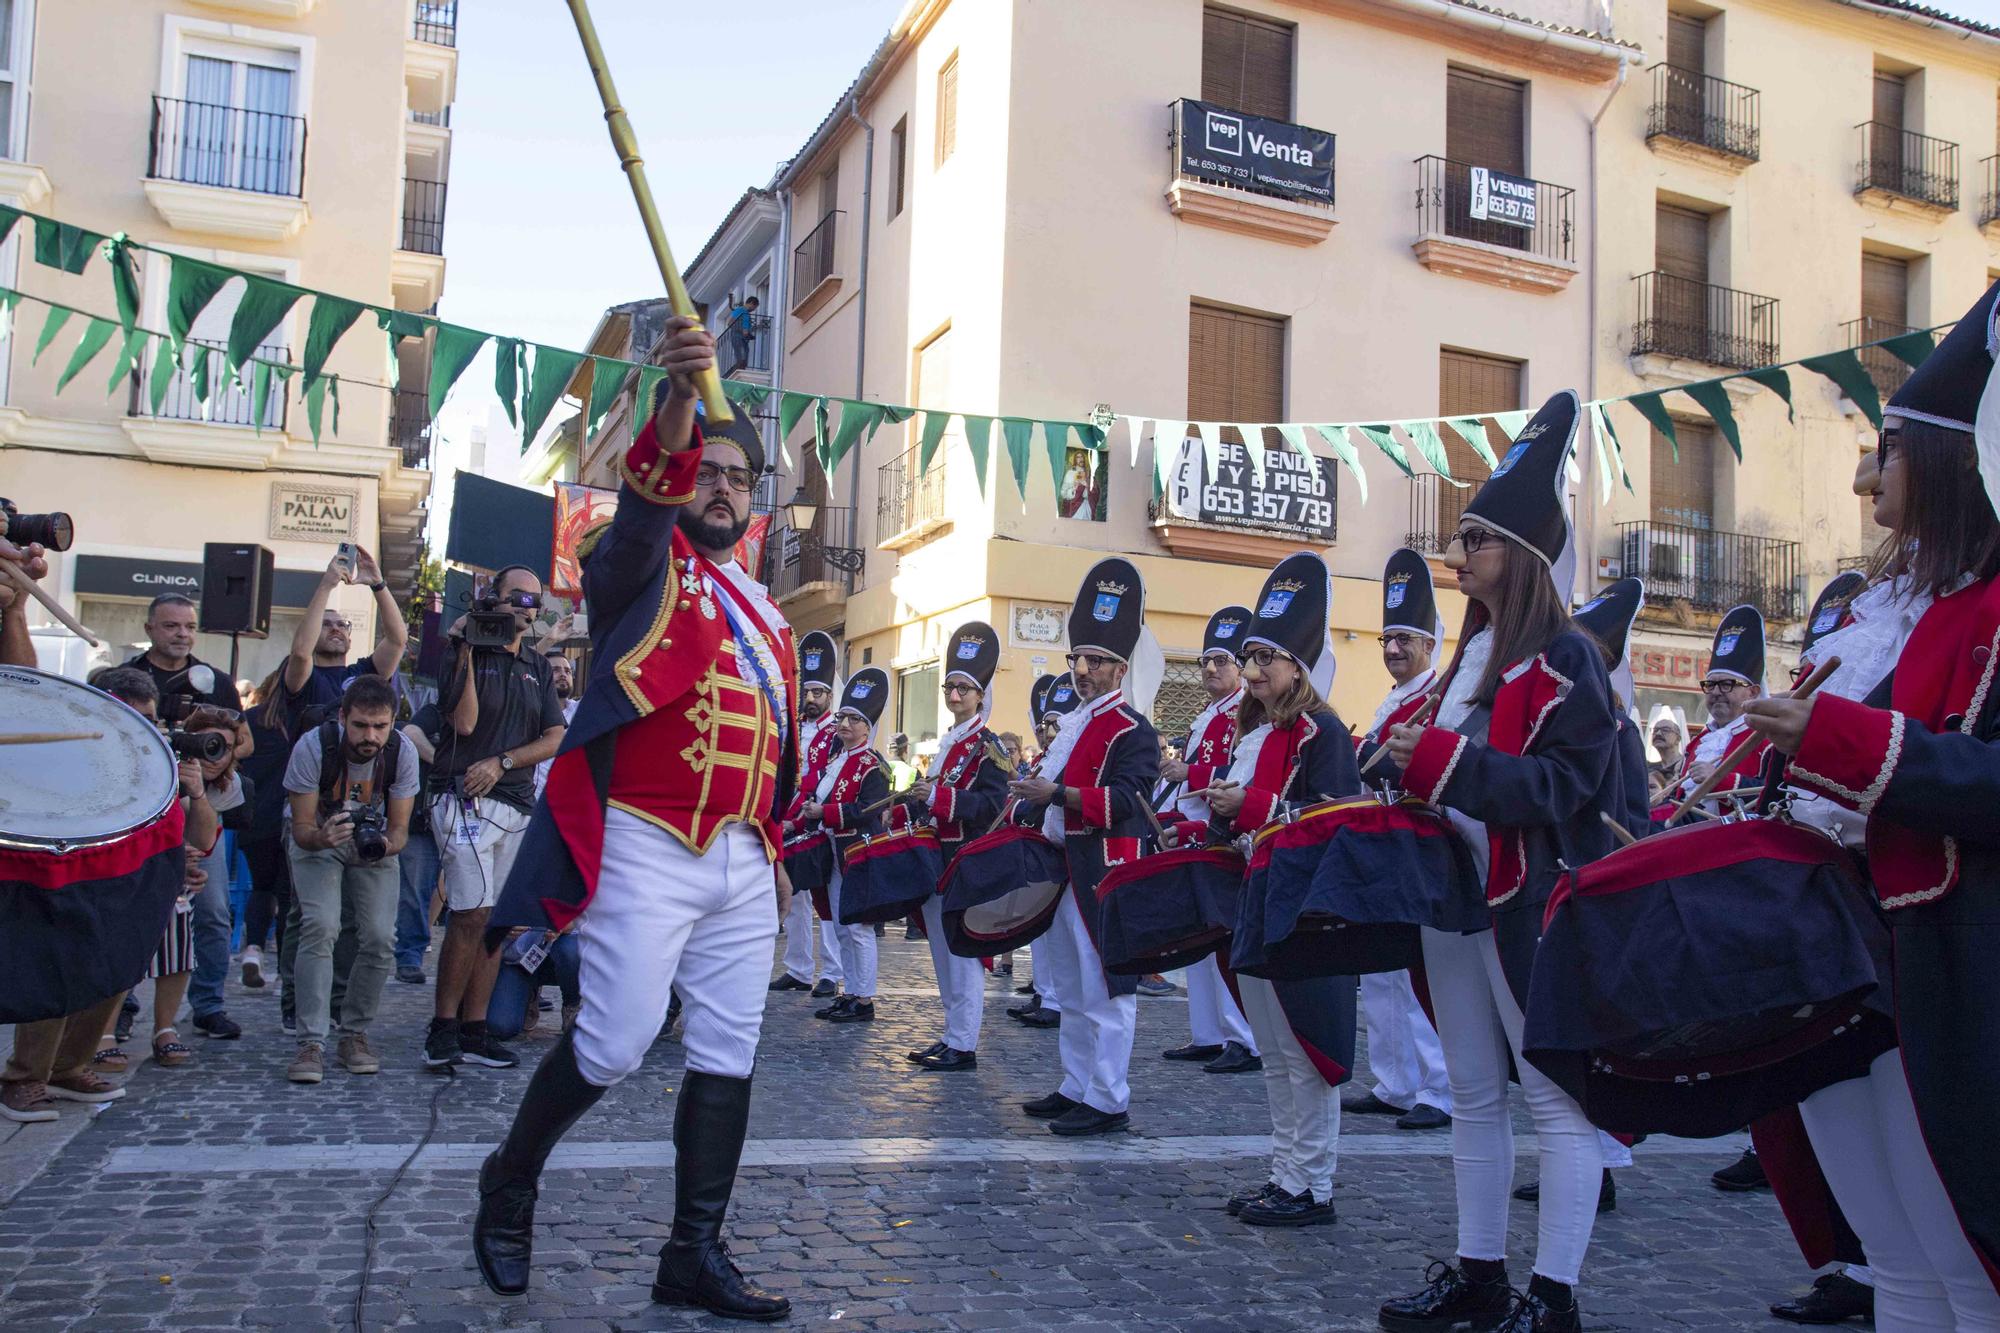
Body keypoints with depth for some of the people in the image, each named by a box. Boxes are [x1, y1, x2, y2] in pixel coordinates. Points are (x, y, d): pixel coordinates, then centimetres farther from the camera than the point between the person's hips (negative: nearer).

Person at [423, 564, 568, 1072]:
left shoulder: (539, 668, 17)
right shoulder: (465, 654, 1)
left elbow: (555, 739, 9)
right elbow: (464, 722, -12)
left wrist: (502, 762, -5)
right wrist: (466, 653, -14)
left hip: (519, 807, 6)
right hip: (467, 800, -6)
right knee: (472, 914, -13)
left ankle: (474, 1030, 8)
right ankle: (443, 1027, -2)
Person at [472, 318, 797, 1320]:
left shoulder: (761, 610, 20)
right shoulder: (640, 566, 1)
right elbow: (648, 496, -23)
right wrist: (678, 400, -42)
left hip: (740, 861, 7)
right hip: (645, 850, -6)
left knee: (727, 1054, 5)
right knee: (616, 1041, -9)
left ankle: (696, 1255, 14)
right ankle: (509, 1182, 19)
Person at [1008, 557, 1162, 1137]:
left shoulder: (1132, 730, -9)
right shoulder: (1072, 725, 19)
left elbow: (1122, 801, -22)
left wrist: (1055, 794, -27)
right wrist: (1025, 810, 12)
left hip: (1105, 873, -9)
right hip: (1062, 867, 10)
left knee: (1106, 987, -4)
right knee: (1072, 990, 16)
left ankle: (1108, 1101, 1)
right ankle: (1076, 1089, 25)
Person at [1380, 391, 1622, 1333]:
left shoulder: (1564, 658, -10)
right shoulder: (1474, 652, 15)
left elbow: (1564, 786, -20)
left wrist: (1445, 760, -24)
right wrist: (1409, 777, 6)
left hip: (1533, 903, -9)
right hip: (1453, 895, 9)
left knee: (1557, 1097, -1)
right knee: (1473, 1096, 14)